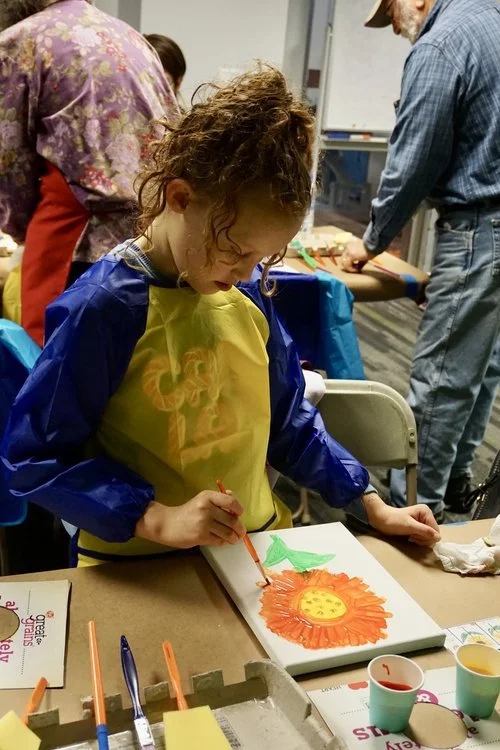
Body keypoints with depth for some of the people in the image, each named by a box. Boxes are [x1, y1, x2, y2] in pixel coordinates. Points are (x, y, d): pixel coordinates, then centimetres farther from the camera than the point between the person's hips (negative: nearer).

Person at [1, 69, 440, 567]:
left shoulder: (249, 289, 0)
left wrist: (370, 505, 9)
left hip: (259, 543, 4)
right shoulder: (103, 306, -17)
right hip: (139, 571, -3)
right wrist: (158, 519, -21)